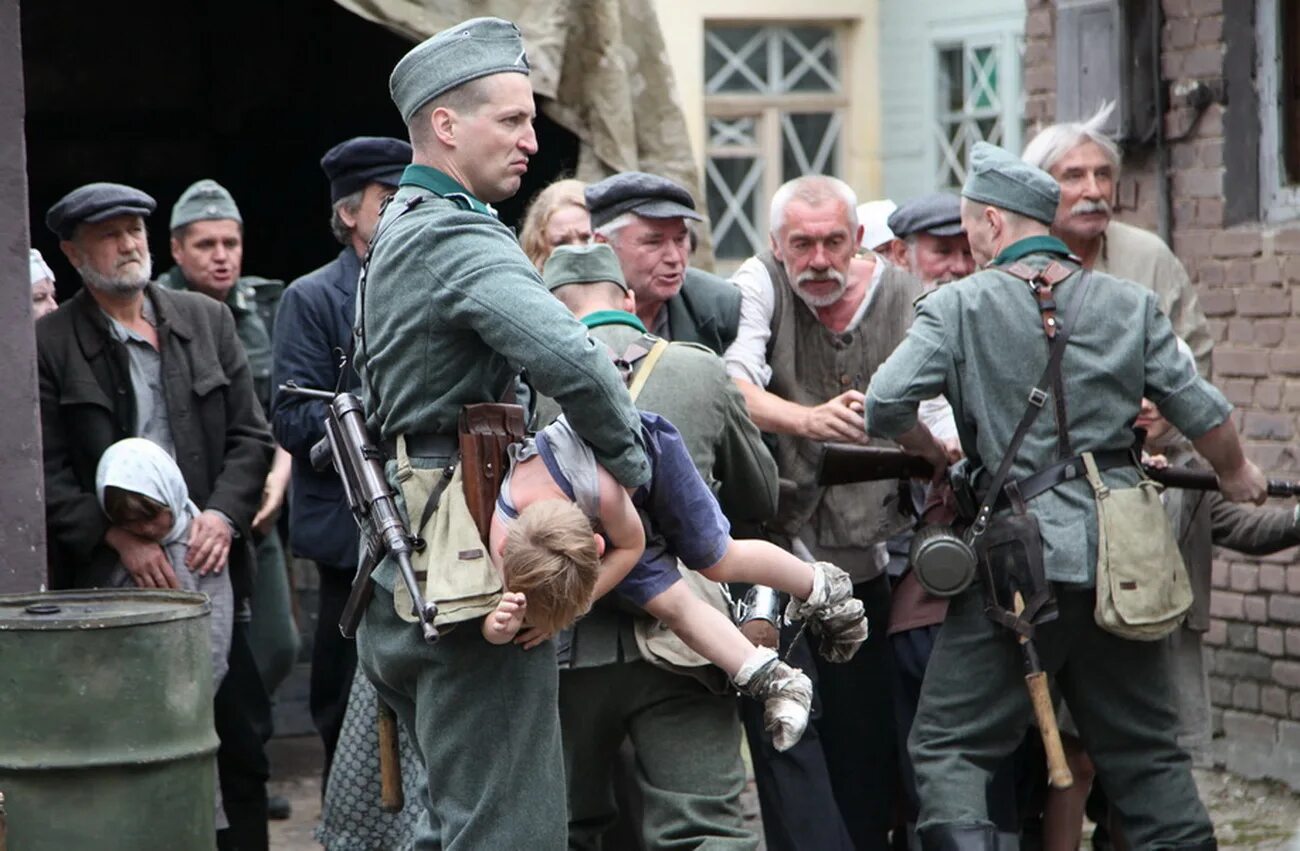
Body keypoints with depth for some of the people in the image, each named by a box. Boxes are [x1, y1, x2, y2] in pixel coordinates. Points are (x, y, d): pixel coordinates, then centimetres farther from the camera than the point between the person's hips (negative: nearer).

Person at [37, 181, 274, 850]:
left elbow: (250, 436, 11)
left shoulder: (207, 321, 11)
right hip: (108, 581, -3)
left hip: (208, 565, 3)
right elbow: (47, 471, -2)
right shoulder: (50, 343, 1)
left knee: (239, 750, 2)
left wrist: (222, 515, -5)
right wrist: (120, 538, -12)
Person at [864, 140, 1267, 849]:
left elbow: (884, 405, -14)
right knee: (1145, 753, 16)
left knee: (949, 748, 0)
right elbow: (1199, 410, 9)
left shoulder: (959, 305, -4)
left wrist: (933, 454, 8)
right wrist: (1237, 476, 29)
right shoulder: (1129, 305, 7)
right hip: (1121, 563, 4)